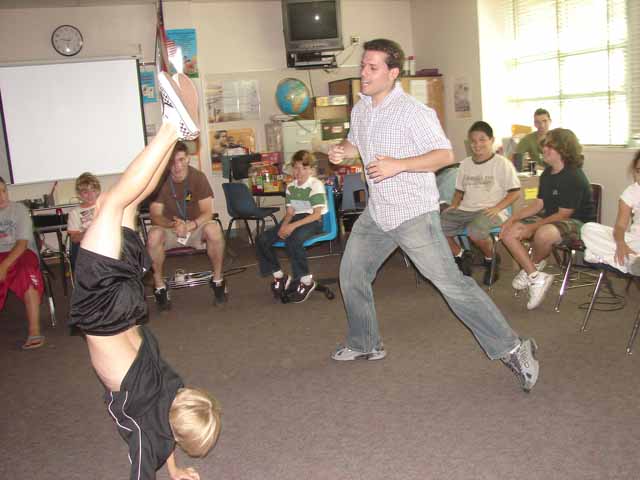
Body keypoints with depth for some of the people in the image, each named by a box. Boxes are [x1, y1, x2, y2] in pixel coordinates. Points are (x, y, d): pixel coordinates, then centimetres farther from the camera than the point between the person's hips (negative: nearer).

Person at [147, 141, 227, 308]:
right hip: (169, 229, 0)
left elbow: (207, 212, -13)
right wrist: (173, 225, -34)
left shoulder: (198, 177, -10)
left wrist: (190, 225, -33)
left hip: (196, 227, 0)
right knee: (154, 235, -34)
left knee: (214, 230, -33)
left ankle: (218, 279, -11)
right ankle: (159, 285, -14)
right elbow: (155, 216, -12)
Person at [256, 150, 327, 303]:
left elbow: (317, 214, -18)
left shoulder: (316, 185, -11)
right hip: (295, 219, 7)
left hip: (313, 221, -7)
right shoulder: (290, 187, 10)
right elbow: (290, 212, 10)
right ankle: (279, 276, 8)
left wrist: (293, 225, -25)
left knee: (293, 240, -38)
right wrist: (283, 226, -12)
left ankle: (306, 281, -20)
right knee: (262, 240, -9)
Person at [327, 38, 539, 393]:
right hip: (376, 213, 8)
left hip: (414, 214, -8)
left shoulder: (413, 112, -17)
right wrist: (342, 150, 2)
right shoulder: (360, 109, 8)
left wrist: (398, 165, -29)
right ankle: (365, 345, 32)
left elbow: (445, 154, -19)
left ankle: (511, 349, 0)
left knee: (450, 282, -10)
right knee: (351, 273, 14)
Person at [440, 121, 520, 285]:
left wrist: (496, 208, -17)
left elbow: (515, 192, -3)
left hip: (491, 211, -5)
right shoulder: (465, 163, 17)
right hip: (465, 210, 6)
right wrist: (453, 206, 4)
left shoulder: (502, 163, 0)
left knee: (475, 230, -39)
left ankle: (490, 259, -4)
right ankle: (460, 255, 7)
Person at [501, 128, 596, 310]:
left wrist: (533, 227, -23)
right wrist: (513, 218, -1)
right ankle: (537, 278, -8)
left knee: (543, 234, -41)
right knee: (508, 233, -6)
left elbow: (564, 214, -20)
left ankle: (534, 265, -3)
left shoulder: (575, 177, -19)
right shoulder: (547, 174, 8)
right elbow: (539, 204, 11)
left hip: (578, 222, -9)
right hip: (550, 218, 9)